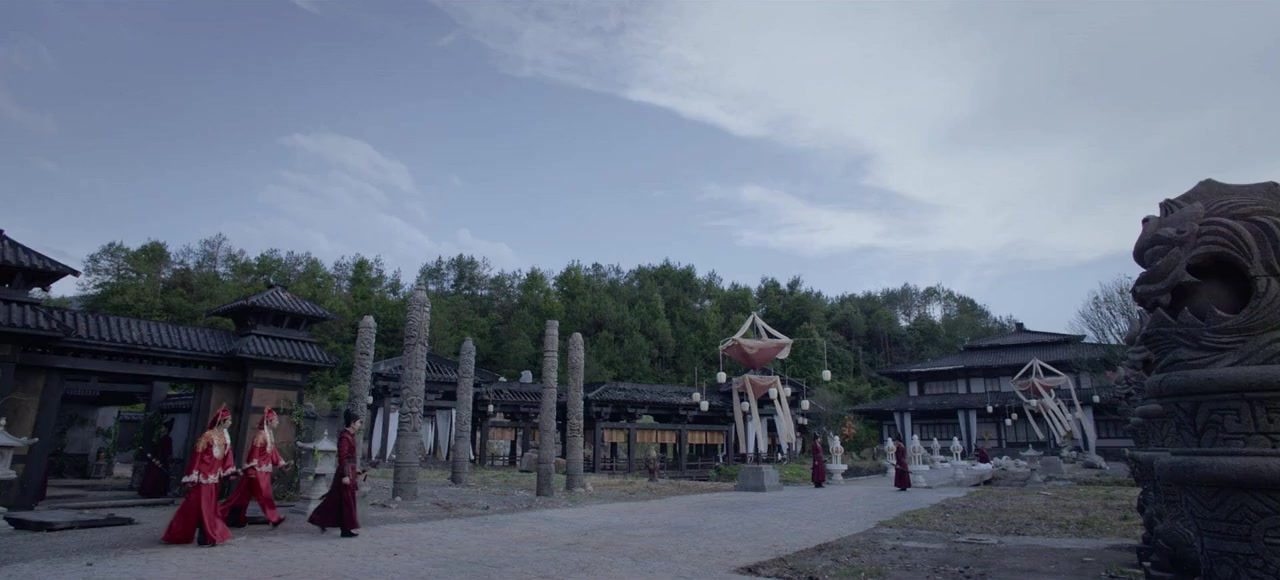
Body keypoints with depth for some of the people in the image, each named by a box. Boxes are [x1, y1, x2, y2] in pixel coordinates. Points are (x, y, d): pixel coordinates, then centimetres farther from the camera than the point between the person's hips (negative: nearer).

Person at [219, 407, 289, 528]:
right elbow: (254, 453, -19)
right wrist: (251, 470, -20)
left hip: (264, 470, 9)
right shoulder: (261, 435, -16)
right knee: (264, 495, -2)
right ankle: (274, 519, 3)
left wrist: (282, 463, 19)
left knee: (244, 494, 13)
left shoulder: (269, 435, 11)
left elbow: (273, 451, 19)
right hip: (258, 471, -9)